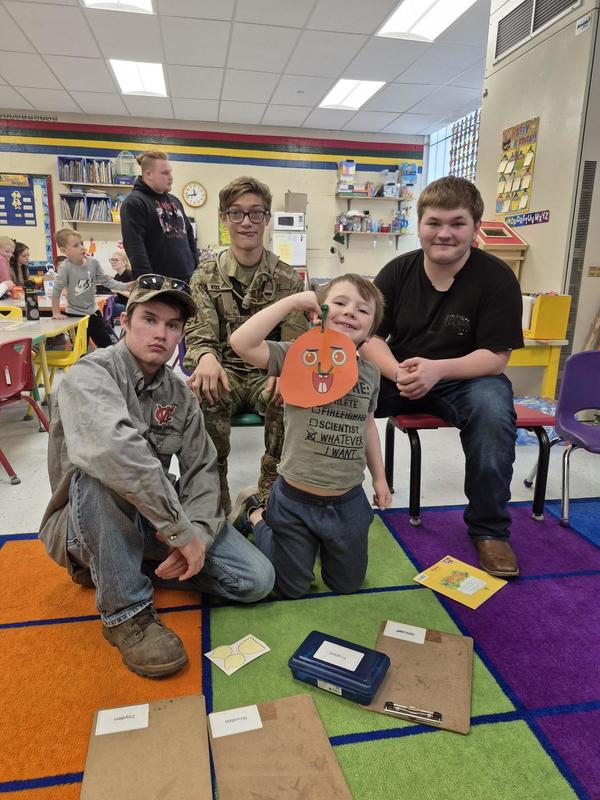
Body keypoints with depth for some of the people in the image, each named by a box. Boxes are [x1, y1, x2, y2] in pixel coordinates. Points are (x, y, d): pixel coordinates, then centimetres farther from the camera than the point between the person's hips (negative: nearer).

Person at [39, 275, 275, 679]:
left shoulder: (180, 394, 1)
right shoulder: (89, 375, -19)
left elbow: (202, 470, -2)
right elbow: (115, 450, -39)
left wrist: (198, 533, -21)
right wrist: (182, 530, -36)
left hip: (157, 521, 6)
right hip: (88, 527, -5)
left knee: (257, 579, -6)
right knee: (100, 473, -38)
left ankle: (127, 568, 9)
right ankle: (126, 611, -20)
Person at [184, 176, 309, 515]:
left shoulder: (288, 278, 4)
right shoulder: (206, 275, 5)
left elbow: (296, 341, -2)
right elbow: (199, 336, -4)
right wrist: (207, 356, -30)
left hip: (268, 372, 0)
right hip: (225, 371, 0)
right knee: (203, 396, -34)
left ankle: (270, 494, -10)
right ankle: (216, 503, -15)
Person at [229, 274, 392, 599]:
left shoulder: (369, 372, 0)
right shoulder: (298, 356, -15)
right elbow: (241, 342, -30)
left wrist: (379, 477, 17)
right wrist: (292, 301, -27)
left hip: (348, 501, 5)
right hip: (296, 499, -4)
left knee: (348, 584, 23)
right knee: (292, 588, 17)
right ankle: (254, 514, 38)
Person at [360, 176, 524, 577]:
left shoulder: (497, 277, -9)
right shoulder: (398, 270, 0)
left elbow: (495, 358, -13)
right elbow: (370, 336, -4)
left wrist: (437, 369, -31)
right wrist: (396, 371, -26)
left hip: (466, 378, -2)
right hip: (399, 375, 2)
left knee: (493, 411, -35)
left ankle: (490, 529, -11)